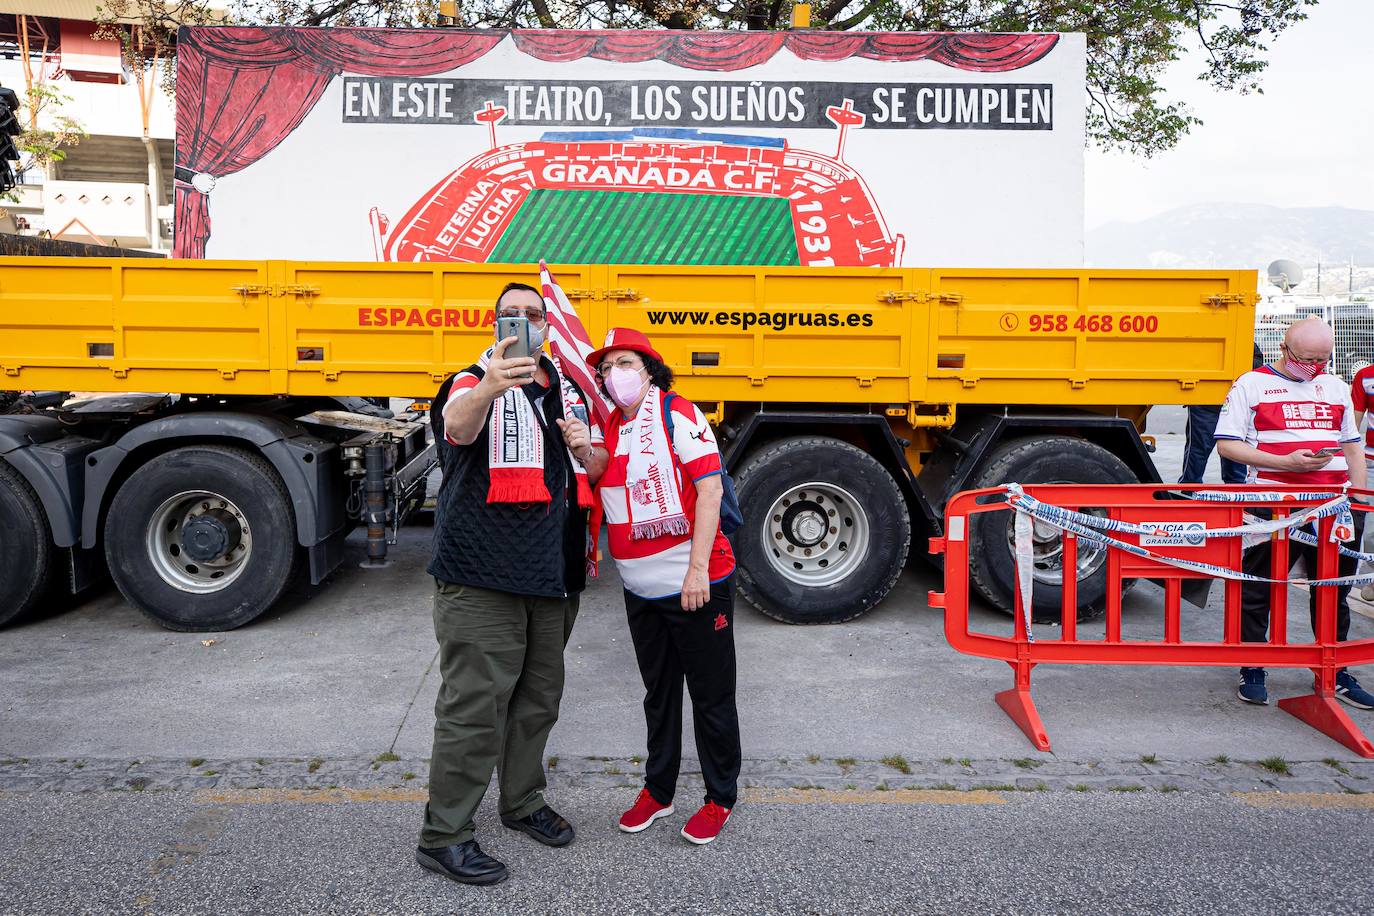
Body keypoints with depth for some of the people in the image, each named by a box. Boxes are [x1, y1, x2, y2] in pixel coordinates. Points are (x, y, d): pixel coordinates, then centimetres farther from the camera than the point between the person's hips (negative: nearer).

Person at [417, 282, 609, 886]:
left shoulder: (569, 390, 16)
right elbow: (460, 427, -28)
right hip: (483, 577, -6)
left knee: (538, 697, 17)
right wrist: (491, 387, -50)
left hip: (553, 575, 7)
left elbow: (598, 471, 22)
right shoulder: (476, 381, -4)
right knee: (475, 703, -5)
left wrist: (586, 449, -3)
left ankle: (523, 802, 35)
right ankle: (443, 836, 8)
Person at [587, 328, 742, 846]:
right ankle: (657, 790, 35)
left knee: (711, 696, 7)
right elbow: (598, 491, 18)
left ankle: (720, 799, 24)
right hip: (641, 589, 6)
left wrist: (699, 568, -21)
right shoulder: (607, 428, 11)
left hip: (696, 585, -6)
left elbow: (710, 487, -15)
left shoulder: (677, 414, -9)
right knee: (658, 692, 19)